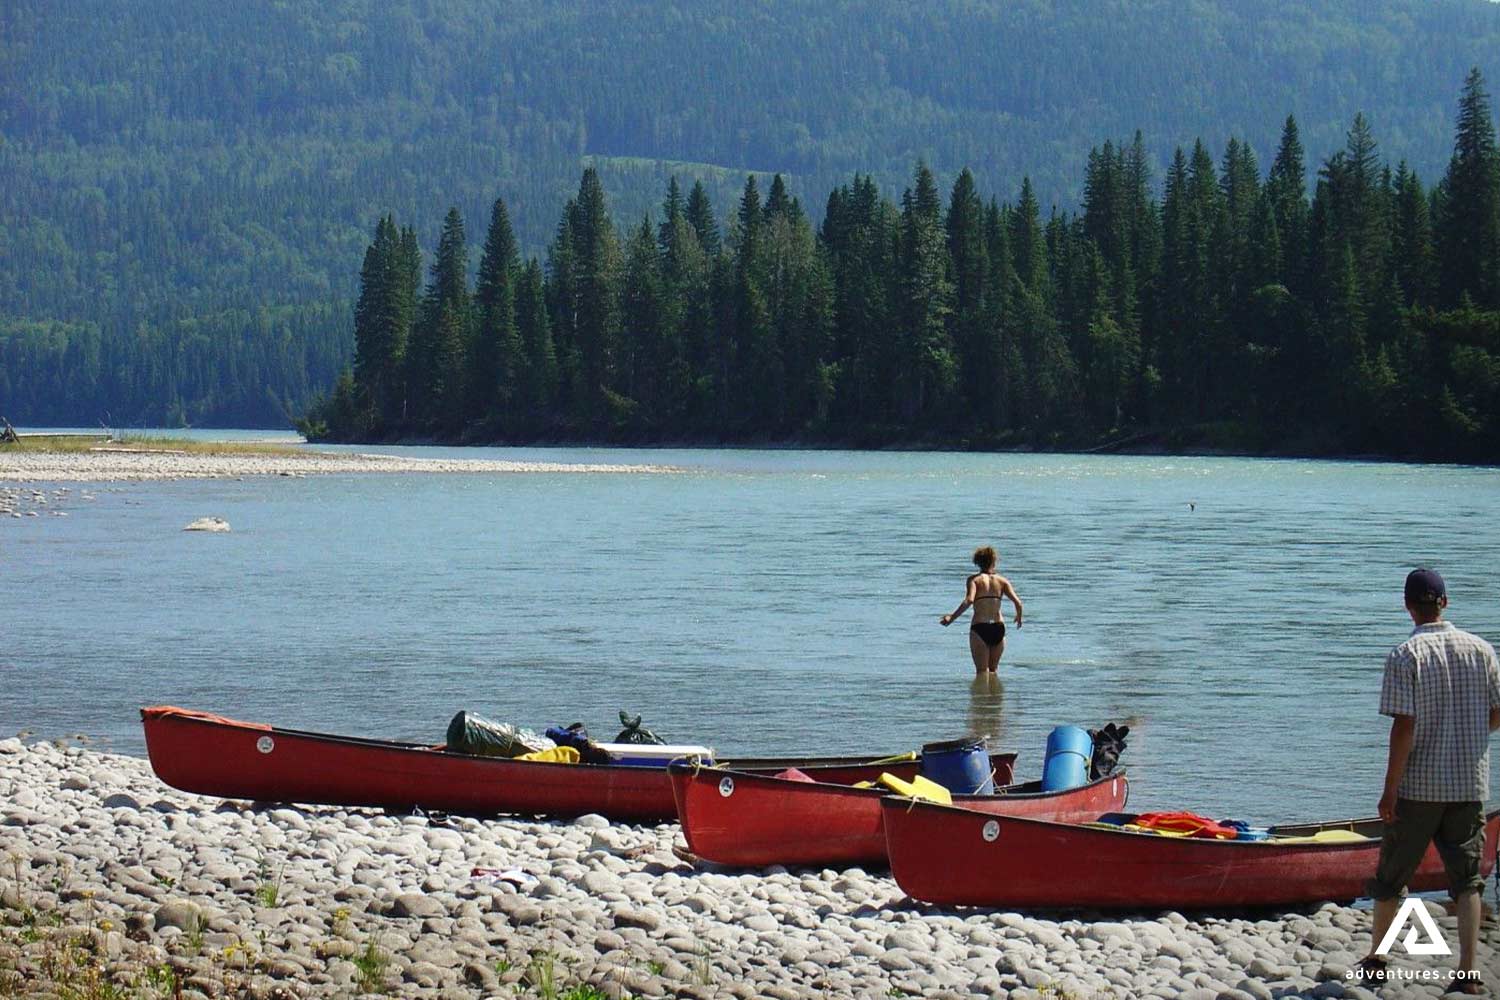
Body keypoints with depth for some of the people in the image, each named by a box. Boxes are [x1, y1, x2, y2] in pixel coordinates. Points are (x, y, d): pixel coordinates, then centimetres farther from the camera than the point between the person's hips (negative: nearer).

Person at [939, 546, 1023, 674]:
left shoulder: (974, 580, 0)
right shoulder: (1001, 581, 7)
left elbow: (969, 601, -18)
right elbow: (1017, 602, -2)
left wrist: (952, 618, -14)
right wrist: (1019, 617, 18)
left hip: (979, 628, -3)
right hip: (998, 628, 3)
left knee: (982, 672, -3)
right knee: (992, 670, 18)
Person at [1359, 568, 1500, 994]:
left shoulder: (1405, 656, -11)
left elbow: (1404, 727, -15)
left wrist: (1390, 790, -11)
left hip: (1418, 786, -3)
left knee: (1392, 874, 13)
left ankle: (1376, 957, 25)